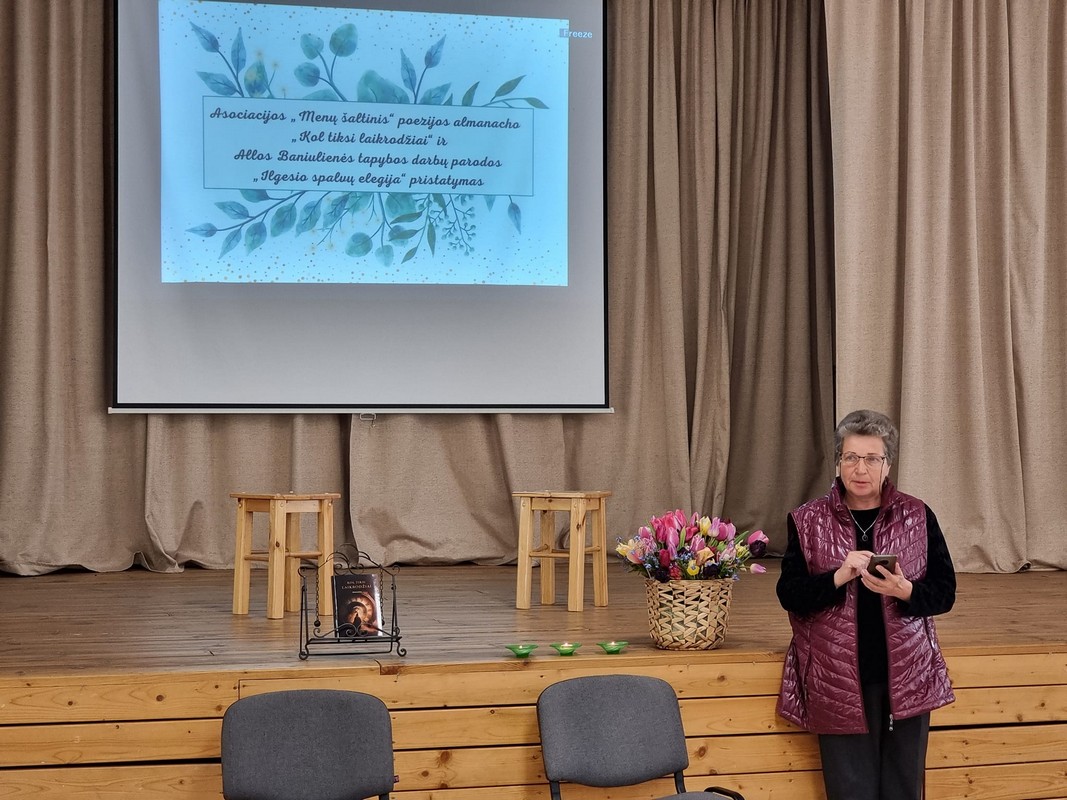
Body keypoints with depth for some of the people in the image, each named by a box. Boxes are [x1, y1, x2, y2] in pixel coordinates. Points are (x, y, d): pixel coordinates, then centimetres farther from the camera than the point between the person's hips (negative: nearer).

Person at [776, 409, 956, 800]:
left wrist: (905, 591, -18)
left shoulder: (918, 517, 4)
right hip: (839, 683, -1)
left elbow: (944, 591, 2)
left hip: (905, 679, 1)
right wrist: (839, 577, -20)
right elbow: (789, 593, -3)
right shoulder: (808, 521, 2)